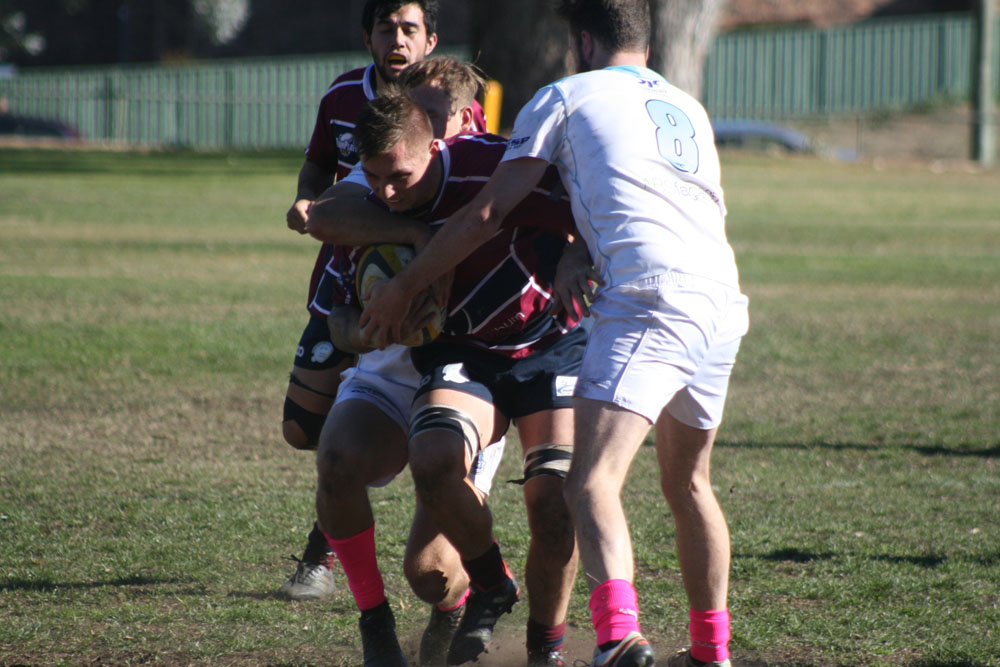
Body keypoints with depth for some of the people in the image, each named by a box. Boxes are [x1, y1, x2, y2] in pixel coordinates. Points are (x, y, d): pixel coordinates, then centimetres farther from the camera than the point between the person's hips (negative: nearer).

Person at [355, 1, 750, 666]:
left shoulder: (567, 95, 11)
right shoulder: (690, 109, 28)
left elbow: (486, 214, 7)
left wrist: (402, 285, 15)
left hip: (648, 302, -7)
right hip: (723, 298, 7)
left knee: (593, 482, -16)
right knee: (687, 482, 24)